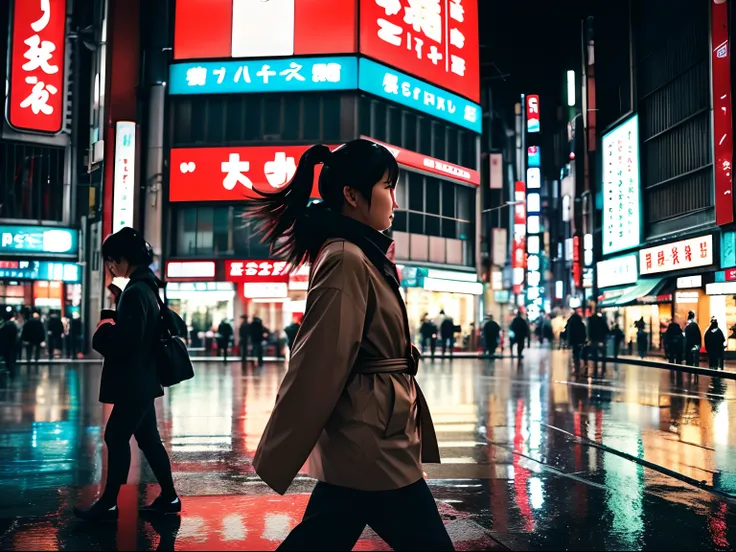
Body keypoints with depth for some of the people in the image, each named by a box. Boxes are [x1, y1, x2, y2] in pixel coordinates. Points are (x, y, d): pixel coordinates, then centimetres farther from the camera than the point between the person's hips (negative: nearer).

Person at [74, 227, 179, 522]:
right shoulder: (145, 287, 12)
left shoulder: (135, 292, -19)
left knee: (116, 436, 0)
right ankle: (168, 497, 20)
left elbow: (126, 341, -24)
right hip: (142, 380, 10)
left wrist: (103, 331, -8)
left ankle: (108, 503, 10)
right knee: (147, 438, 14)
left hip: (134, 382, -10)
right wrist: (112, 327, 7)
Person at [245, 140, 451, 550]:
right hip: (373, 445, -10)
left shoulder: (363, 258, 14)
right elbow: (318, 363, -19)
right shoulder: (348, 262, -18)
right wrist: (278, 459, -18)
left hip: (358, 443, 10)